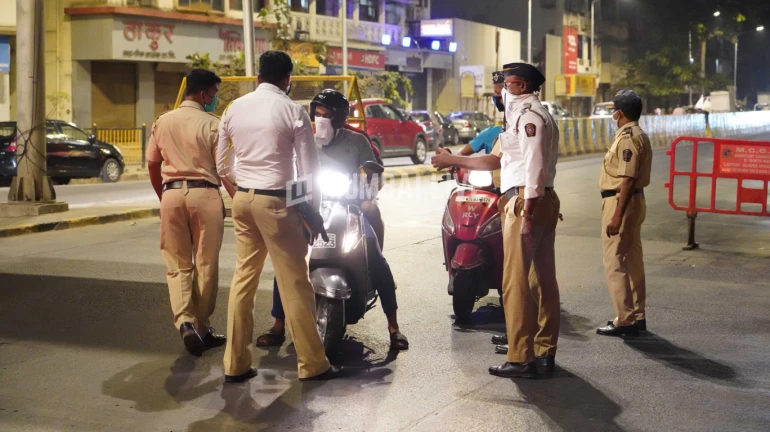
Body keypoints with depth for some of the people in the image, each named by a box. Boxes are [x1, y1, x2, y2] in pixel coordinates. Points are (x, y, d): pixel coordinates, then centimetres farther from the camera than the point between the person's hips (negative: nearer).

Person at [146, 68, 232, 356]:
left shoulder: (162, 122, 9)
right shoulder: (211, 124, -5)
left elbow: (152, 165, 14)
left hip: (172, 193, 4)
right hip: (204, 193, -3)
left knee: (177, 265, 9)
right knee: (205, 264, 7)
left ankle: (185, 321, -10)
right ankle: (202, 328, 14)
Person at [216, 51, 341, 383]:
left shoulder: (234, 109, 8)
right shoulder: (293, 111, -7)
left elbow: (223, 166, 13)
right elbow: (308, 170, -6)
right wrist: (314, 213, 3)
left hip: (243, 199, 6)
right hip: (276, 201, -5)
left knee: (244, 278, 12)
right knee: (294, 283, 1)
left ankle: (235, 364, 15)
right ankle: (311, 364, 10)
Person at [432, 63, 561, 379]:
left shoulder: (528, 114, -7)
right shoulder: (538, 115, 25)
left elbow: (534, 165, -19)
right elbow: (498, 161, 24)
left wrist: (526, 212, -24)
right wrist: (453, 160, 25)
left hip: (526, 201, -11)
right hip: (546, 201, 11)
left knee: (516, 282, -9)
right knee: (544, 278, 10)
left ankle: (521, 359, -7)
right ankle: (546, 355, 16)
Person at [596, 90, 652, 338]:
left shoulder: (627, 138, -17)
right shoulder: (639, 136, 15)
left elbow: (628, 180, -23)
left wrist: (617, 216, -24)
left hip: (621, 202, -11)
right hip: (636, 200, 11)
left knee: (615, 263, -7)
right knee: (633, 261, 14)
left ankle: (625, 320, -6)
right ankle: (637, 317, 21)